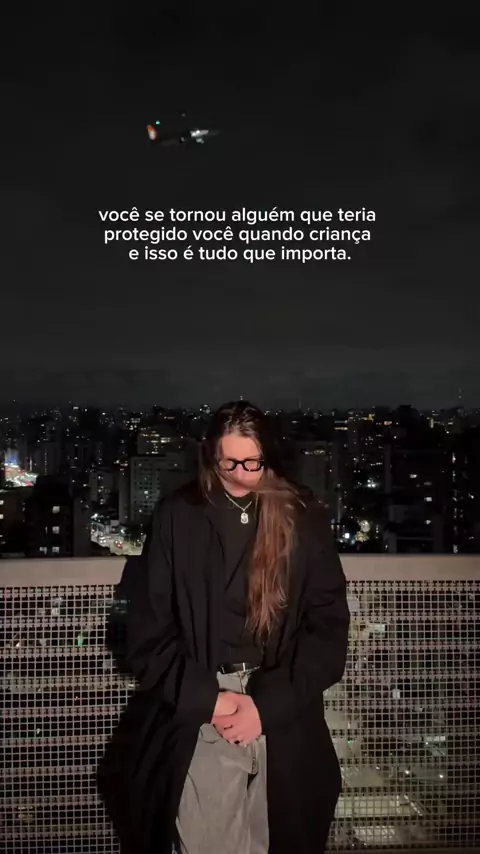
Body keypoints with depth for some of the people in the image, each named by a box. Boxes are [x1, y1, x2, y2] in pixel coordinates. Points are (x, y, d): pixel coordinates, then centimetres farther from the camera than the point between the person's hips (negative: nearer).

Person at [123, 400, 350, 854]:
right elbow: (148, 632, 0)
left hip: (285, 723, 1)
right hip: (197, 719, 0)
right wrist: (206, 699, -10)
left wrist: (267, 703, -10)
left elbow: (328, 628, -1)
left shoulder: (305, 518, 0)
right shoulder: (175, 517, -1)